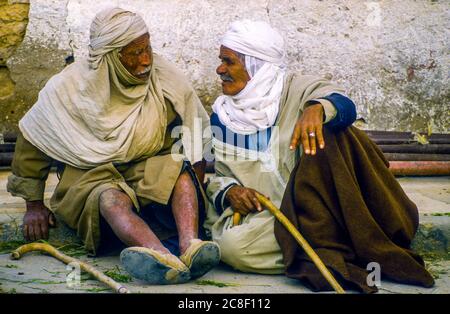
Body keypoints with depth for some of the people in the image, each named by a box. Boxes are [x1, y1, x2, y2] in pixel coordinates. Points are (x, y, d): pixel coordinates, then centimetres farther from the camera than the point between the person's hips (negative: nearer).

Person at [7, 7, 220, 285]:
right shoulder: (69, 87, -8)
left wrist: (194, 191, -6)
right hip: (90, 176, -2)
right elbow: (32, 140, 3)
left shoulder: (166, 79, -4)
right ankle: (165, 260, -63)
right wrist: (34, 204, 5)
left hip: (151, 172, 3)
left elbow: (198, 134, 3)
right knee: (111, 197, -36)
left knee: (181, 169, -29)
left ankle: (190, 245, -52)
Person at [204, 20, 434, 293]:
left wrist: (318, 108, -42)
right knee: (231, 244, -32)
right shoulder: (221, 113, 13)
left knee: (327, 133, -25)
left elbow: (345, 105, -19)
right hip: (253, 215, 3)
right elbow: (212, 175, 14)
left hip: (309, 207, -2)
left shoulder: (296, 89, 2)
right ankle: (351, 249, -21)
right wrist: (229, 192, -9)